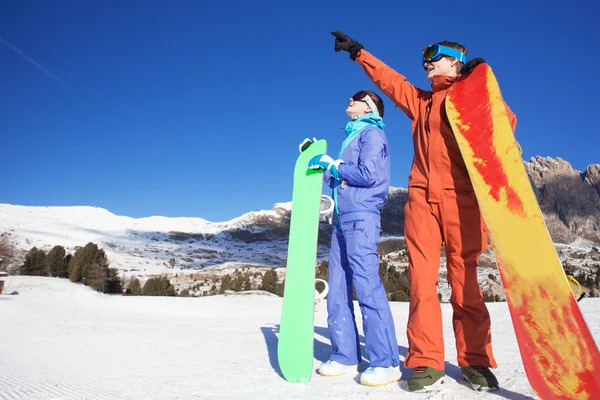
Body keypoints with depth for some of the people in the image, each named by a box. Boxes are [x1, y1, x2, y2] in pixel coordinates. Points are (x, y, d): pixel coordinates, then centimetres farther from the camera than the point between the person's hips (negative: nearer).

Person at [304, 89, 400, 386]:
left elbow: (368, 175, -14)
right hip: (342, 219, 9)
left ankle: (385, 362, -7)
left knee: (367, 286, -12)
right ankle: (345, 356, 10)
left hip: (361, 218, -9)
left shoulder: (372, 133, 0)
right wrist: (316, 158, 17)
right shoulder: (351, 137, 25)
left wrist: (332, 163, -6)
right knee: (338, 289, 5)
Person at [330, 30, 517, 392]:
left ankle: (475, 361, 10)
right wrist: (358, 52, 31)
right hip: (422, 198, 3)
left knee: (464, 281, -2)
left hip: (461, 199, -3)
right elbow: (389, 79, 29)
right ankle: (426, 362, -1)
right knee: (422, 280, -6)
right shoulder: (420, 101, 25)